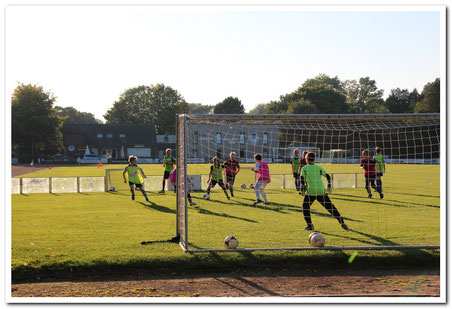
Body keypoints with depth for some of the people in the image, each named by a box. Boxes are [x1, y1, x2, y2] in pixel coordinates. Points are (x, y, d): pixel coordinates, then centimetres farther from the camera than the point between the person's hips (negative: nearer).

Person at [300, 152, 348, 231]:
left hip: (311, 191, -3)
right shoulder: (319, 168, 15)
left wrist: (303, 189, 4)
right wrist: (329, 187, 15)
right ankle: (342, 222, 6)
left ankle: (310, 225, 3)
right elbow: (328, 176, 8)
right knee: (330, 207, 8)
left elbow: (302, 179, -4)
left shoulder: (304, 168, 7)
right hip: (322, 191, 3)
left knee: (306, 207, 13)